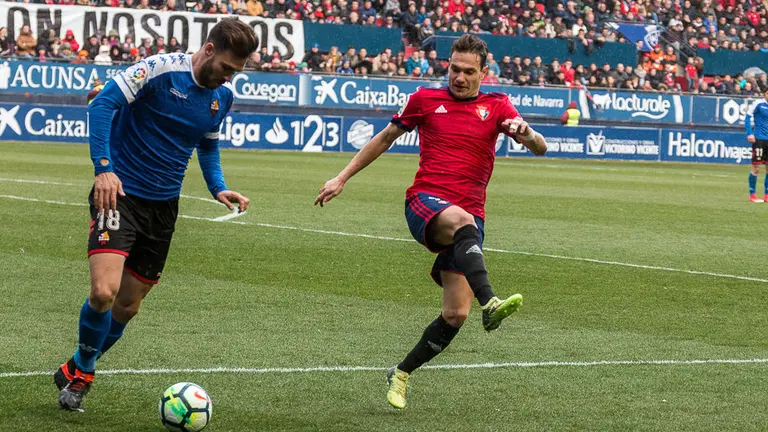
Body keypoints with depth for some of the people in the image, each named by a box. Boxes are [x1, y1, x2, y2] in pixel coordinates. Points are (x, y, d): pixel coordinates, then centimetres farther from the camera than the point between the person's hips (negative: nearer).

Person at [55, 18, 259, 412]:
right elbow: (103, 103, -18)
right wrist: (103, 167, -26)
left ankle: (77, 371, 32)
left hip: (163, 205, 6)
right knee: (104, 291, -22)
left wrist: (218, 189, 4)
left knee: (127, 307, 9)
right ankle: (82, 369, 4)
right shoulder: (160, 69, -15)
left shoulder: (222, 97, 6)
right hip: (120, 193, -6)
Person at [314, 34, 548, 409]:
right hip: (425, 203, -2)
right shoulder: (426, 100, 10)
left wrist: (525, 132, -23)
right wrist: (343, 177, 20)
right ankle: (489, 304, -60)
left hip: (469, 217, 2)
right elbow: (385, 138, 22)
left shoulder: (496, 106, 12)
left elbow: (540, 148, 1)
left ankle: (402, 374, 15)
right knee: (464, 222, -40)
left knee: (456, 314, -7)